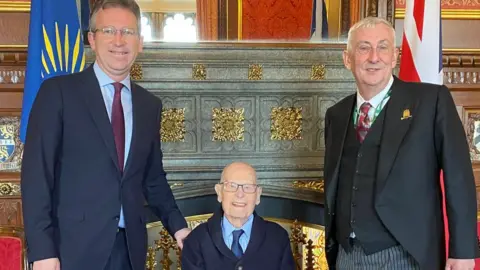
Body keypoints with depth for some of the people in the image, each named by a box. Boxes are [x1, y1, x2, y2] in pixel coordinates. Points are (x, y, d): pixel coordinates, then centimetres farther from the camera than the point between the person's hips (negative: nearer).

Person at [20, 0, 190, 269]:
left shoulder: (150, 104, 9)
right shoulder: (58, 91, -4)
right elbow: (37, 173, -8)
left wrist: (177, 224, 5)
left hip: (130, 248, 4)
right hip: (74, 247, -4)